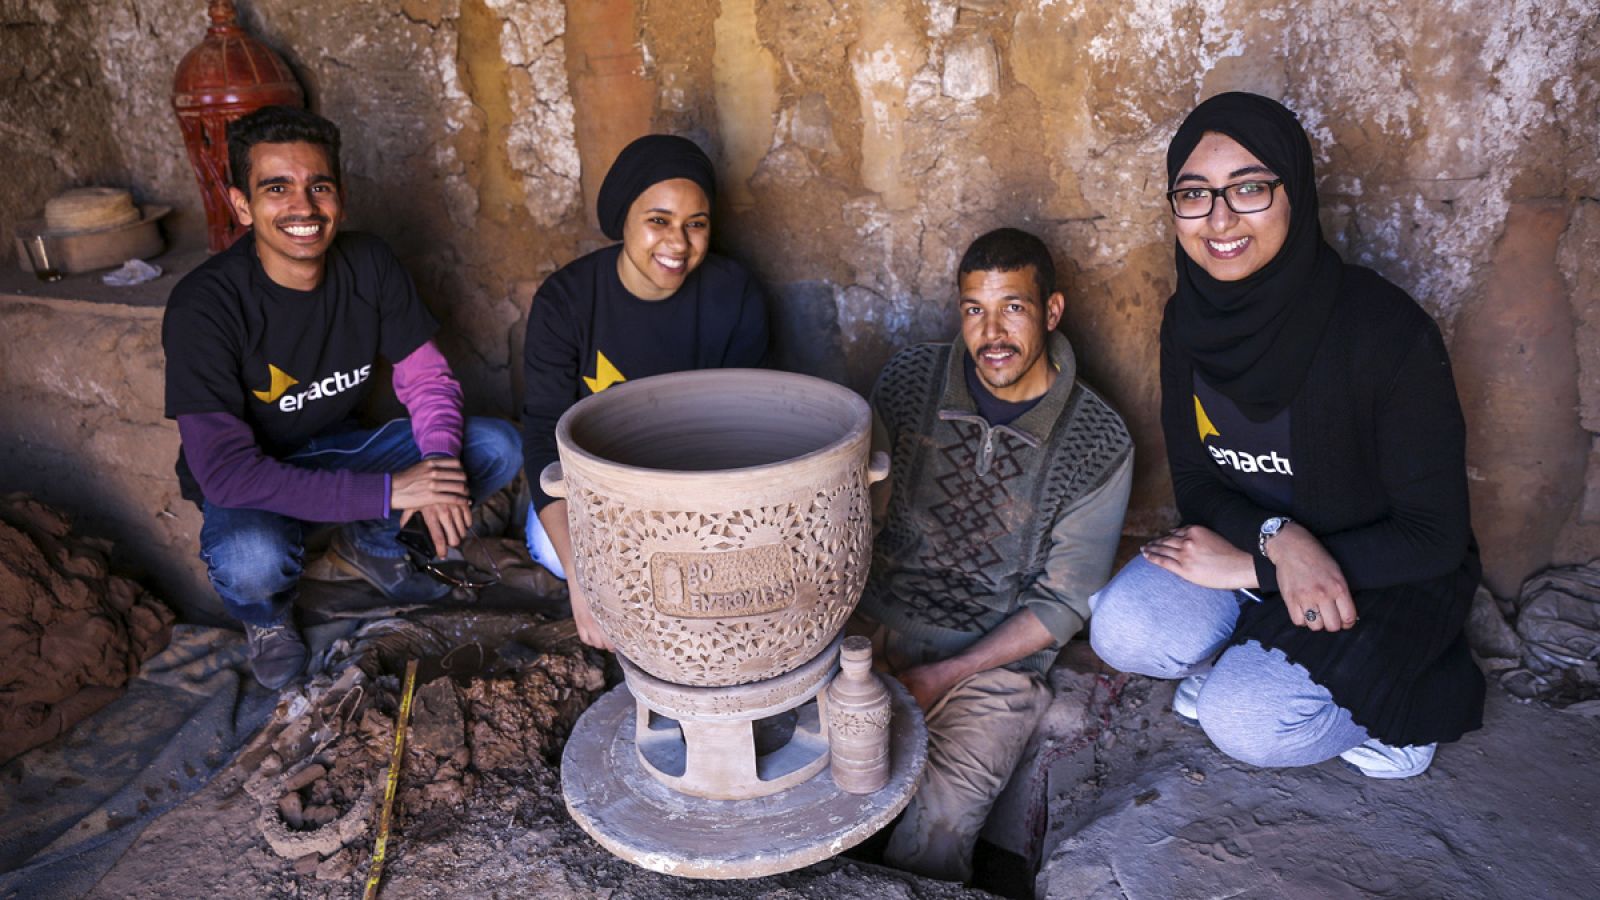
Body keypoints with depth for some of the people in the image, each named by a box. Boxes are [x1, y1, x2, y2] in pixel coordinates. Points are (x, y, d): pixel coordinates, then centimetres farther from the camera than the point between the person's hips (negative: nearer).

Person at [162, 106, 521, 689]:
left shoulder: (368, 263, -12)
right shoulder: (203, 307, -26)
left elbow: (426, 375, -6)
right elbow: (225, 468, -31)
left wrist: (440, 466, -28)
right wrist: (387, 490, -37)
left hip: (341, 446, 5)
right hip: (253, 478, -4)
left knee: (498, 449, -14)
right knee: (252, 561, -38)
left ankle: (371, 543, 11)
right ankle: (266, 616, 3)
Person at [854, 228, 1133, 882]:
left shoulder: (1099, 442, -6)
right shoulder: (910, 378, 1)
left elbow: (1064, 602, -4)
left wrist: (943, 676, -12)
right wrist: (843, 618, -7)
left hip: (995, 656, -2)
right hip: (876, 623, 3)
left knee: (937, 826, -24)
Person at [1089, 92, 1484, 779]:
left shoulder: (1386, 330, -24)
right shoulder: (1188, 320, -8)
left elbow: (1436, 535, -19)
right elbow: (1194, 483, -1)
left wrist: (1251, 567, -20)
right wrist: (1278, 538, -23)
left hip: (1386, 572, -4)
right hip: (1252, 543, 4)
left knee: (1247, 722, -24)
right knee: (1125, 631, -22)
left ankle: (1396, 698, 5)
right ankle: (1254, 657, 8)